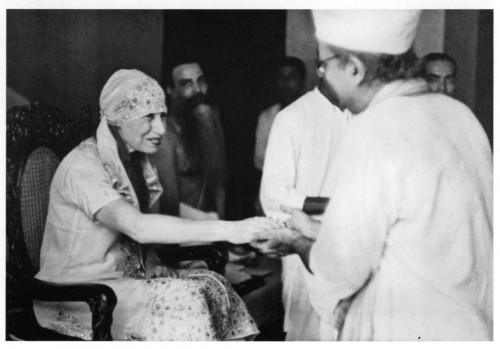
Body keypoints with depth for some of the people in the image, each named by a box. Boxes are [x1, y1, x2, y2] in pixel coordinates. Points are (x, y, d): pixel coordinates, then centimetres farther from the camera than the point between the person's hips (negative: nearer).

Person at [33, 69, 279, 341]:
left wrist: (151, 263, -8)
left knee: (212, 286, -14)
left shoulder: (137, 161, 6)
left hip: (128, 277, 7)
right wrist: (228, 231, -39)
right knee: (181, 301, -26)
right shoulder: (82, 168, -20)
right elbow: (137, 226, -35)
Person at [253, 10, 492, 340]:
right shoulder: (457, 112, 1)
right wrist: (315, 230, 16)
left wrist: (299, 243, 4)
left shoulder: (371, 134, -22)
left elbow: (339, 275, -16)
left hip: (413, 334, -7)